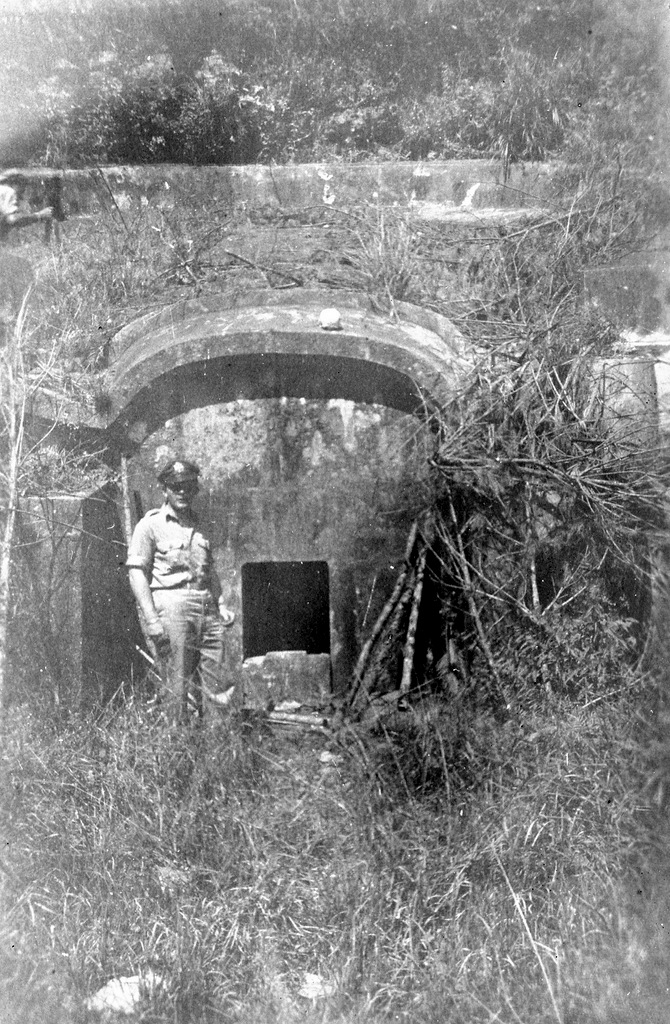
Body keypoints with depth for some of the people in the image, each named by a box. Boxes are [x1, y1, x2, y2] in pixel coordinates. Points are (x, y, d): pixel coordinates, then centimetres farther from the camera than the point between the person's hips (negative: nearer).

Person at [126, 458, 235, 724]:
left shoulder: (199, 525, 19)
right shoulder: (150, 524, -1)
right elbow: (136, 572, -7)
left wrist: (221, 604, 17)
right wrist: (151, 619, -14)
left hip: (206, 607, 6)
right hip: (169, 606, -6)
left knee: (212, 686, 6)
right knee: (175, 686, -3)